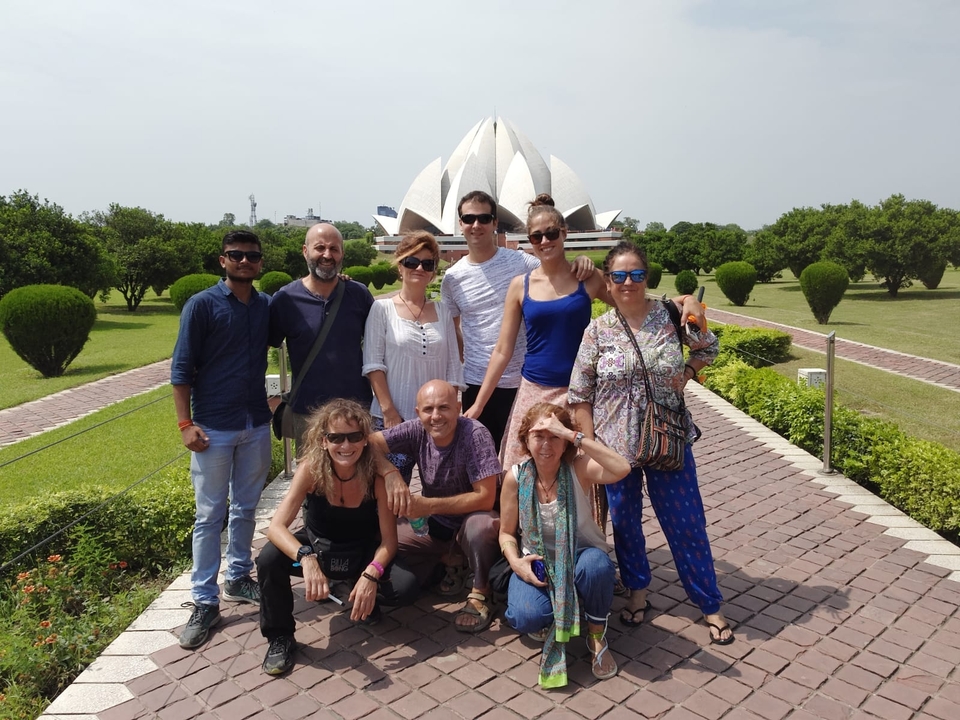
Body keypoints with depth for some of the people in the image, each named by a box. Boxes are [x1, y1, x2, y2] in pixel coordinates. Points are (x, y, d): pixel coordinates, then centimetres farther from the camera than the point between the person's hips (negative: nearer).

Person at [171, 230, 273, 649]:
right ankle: (204, 602, 12)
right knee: (210, 516, 3)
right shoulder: (201, 305, -7)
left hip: (256, 425, 4)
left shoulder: (267, 306, 5)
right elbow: (181, 369, -7)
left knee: (245, 509, 15)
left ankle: (238, 577, 32)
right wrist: (185, 423, -13)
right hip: (213, 429, -4)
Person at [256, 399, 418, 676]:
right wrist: (306, 559, -50)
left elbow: (389, 540, -19)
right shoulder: (311, 469, -24)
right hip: (318, 547, 0)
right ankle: (280, 637, -5)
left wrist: (371, 574, -38)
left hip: (363, 554, 0)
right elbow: (276, 526, -31)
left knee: (406, 587, -26)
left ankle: (363, 600, 9)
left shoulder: (377, 474, -24)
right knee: (269, 559, -30)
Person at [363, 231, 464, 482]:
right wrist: (388, 411, -12)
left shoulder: (443, 311, 10)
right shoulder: (382, 309, 0)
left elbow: (454, 367, 9)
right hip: (393, 419, -3)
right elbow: (373, 364, -4)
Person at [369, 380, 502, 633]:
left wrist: (428, 505, -32)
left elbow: (485, 497, -27)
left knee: (480, 525, -37)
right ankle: (444, 565, 13)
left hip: (471, 518, -4)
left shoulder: (475, 434, -24)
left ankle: (480, 593, -9)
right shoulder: (416, 431, -13)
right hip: (433, 524, 4)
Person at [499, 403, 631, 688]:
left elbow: (622, 469, -40)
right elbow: (507, 532, 2)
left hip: (579, 558, -1)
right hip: (537, 563, 1)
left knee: (596, 565, -38)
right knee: (527, 617, -30)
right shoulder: (516, 477, -10)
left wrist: (572, 435, -40)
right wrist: (516, 562, -19)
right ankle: (551, 623, 12)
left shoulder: (579, 469, -17)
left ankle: (597, 634, -6)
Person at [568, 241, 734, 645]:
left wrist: (687, 375, 0)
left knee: (687, 524, 7)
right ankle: (637, 593, 36)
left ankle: (710, 607, 25)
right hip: (615, 444, 1)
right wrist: (589, 445, -6)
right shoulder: (597, 331, -5)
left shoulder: (671, 315, -5)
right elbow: (580, 395, -3)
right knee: (624, 522, 14)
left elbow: (708, 346, 15)